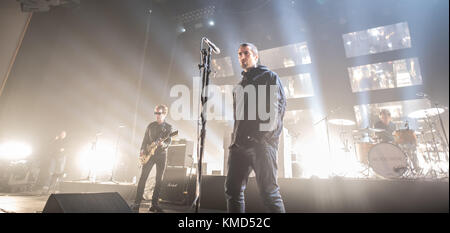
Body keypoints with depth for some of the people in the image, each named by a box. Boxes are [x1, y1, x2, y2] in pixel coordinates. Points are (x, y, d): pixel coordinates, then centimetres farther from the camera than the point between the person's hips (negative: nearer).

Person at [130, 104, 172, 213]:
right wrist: (142, 150, -1)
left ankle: (154, 204, 12)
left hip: (161, 155, -1)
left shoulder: (168, 127, 2)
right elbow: (145, 139, 13)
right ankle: (137, 203, 6)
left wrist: (163, 144, -30)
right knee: (143, 177, -3)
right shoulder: (151, 125, 10)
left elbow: (169, 141, -9)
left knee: (159, 180, 2)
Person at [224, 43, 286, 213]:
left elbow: (279, 106, -4)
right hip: (239, 144, 7)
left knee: (269, 191, -7)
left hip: (261, 142, -6)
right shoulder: (239, 86, 28)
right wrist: (235, 138, 13)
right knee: (232, 189, 4)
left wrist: (264, 135, -16)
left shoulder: (269, 76, 10)